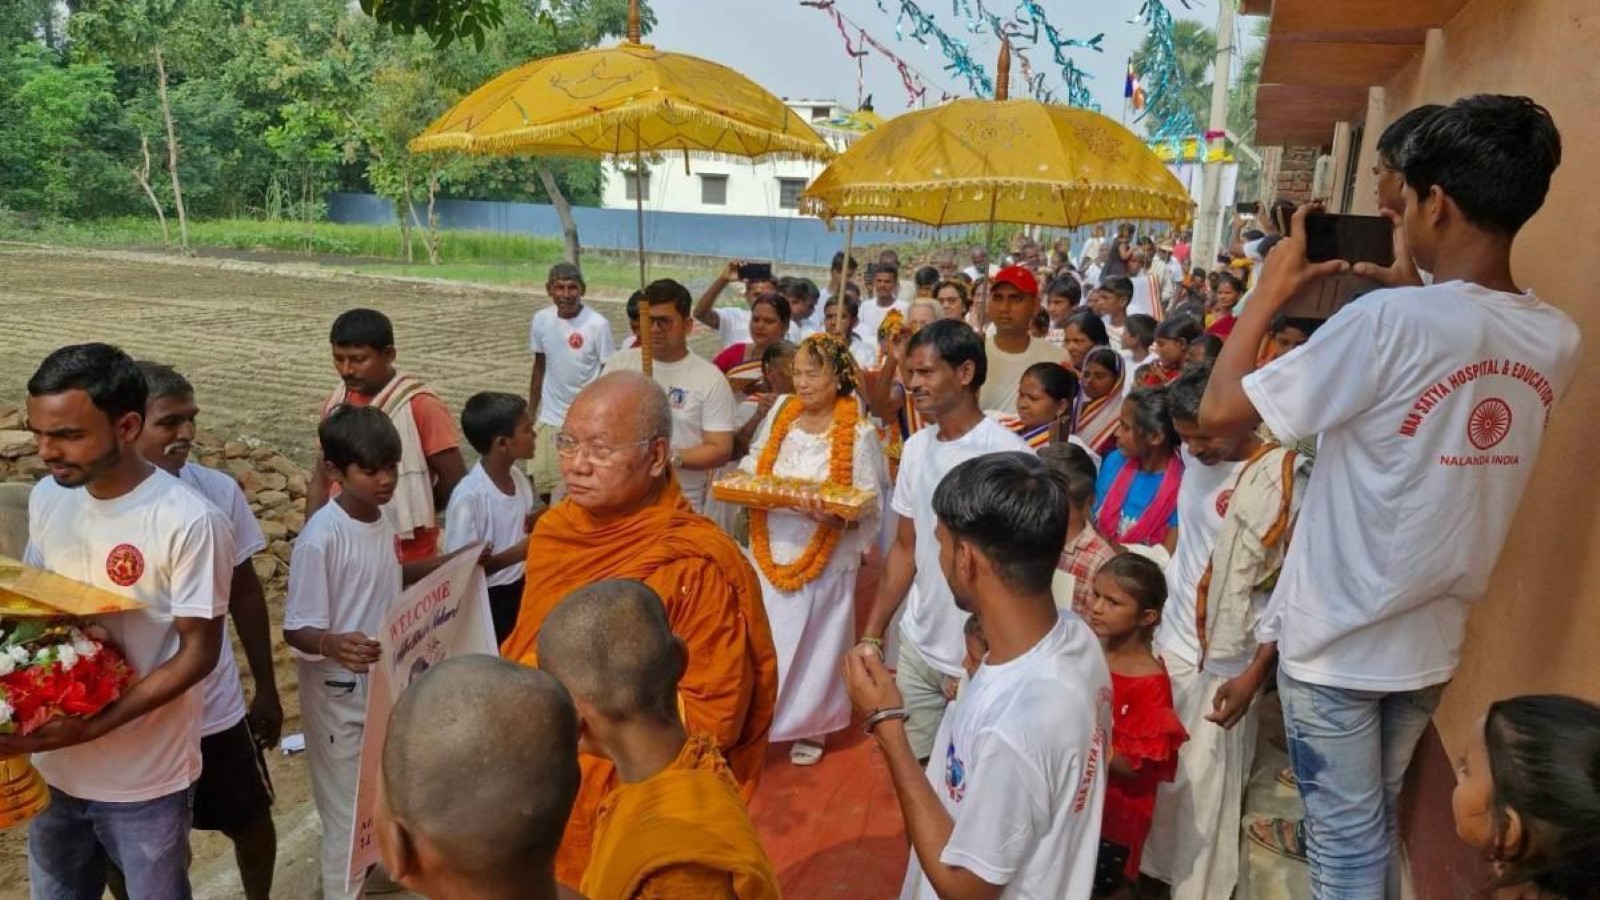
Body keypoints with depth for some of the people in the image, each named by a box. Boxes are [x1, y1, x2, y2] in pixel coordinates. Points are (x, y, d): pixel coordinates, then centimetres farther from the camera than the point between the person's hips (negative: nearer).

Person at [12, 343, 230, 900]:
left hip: (144, 778, -5)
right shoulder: (47, 498, -4)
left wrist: (93, 726, -24)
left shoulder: (188, 522, -24)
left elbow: (198, 653, -18)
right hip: (52, 763, 6)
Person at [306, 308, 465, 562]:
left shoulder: (420, 406, -17)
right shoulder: (336, 404, 3)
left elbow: (455, 483, -14)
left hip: (405, 557, -6)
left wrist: (406, 511, 0)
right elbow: (321, 480, 11)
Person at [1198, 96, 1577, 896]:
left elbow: (1220, 410, -22)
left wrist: (1272, 290, -10)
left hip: (1339, 638, -6)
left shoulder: (1392, 320, -25)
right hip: (1431, 640, 6)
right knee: (1377, 820, 25)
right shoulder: (1556, 342, -3)